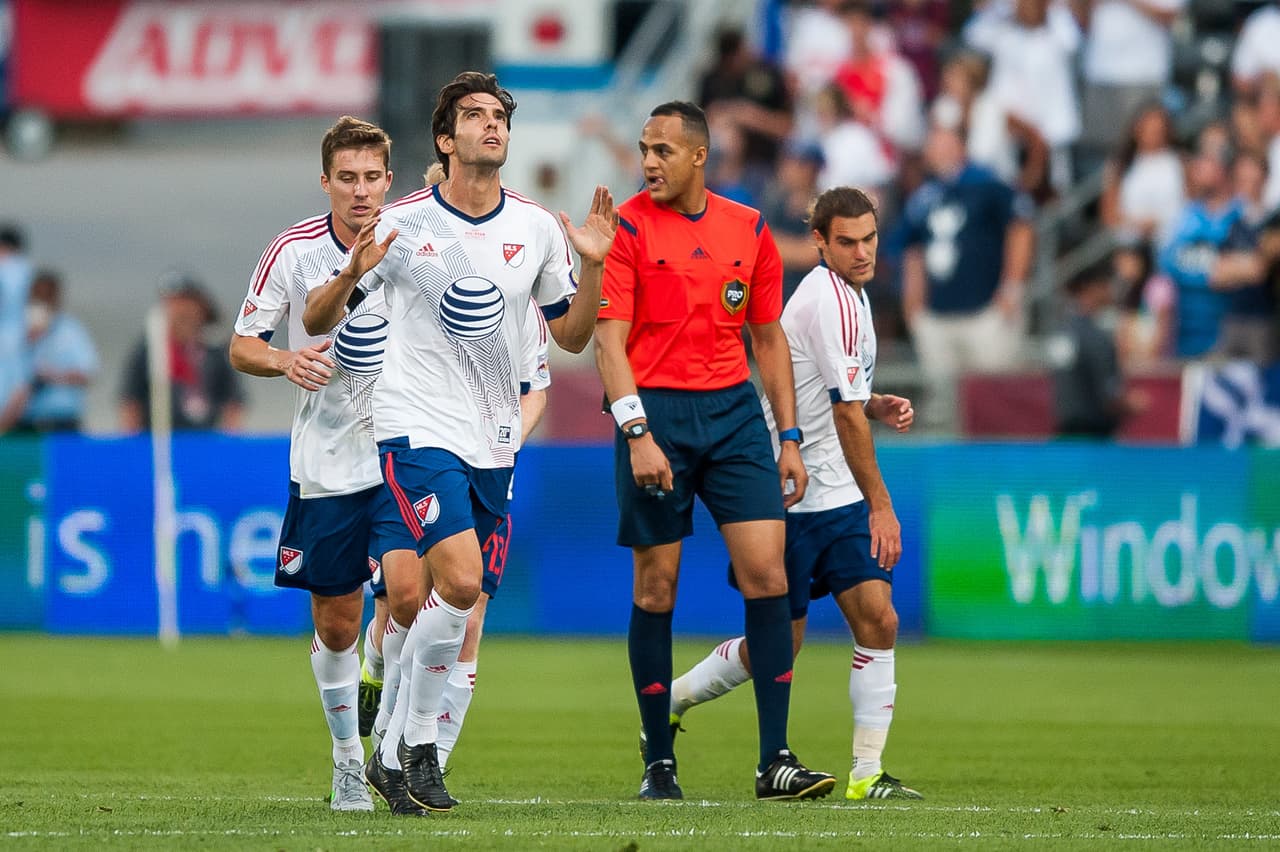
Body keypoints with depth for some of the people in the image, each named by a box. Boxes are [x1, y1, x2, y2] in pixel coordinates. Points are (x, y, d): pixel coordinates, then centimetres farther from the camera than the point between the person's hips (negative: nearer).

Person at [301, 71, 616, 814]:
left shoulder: (537, 228, 6)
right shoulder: (402, 224, -5)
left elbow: (573, 336, 13)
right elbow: (316, 320, 0)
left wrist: (593, 266, -4)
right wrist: (353, 275, -21)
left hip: (495, 440, 5)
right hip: (419, 426, -5)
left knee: (458, 603, 5)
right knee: (461, 583, -21)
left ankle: (395, 755, 18)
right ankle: (418, 745, -5)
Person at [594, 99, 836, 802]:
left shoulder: (748, 230, 9)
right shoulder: (627, 228, -3)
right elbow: (609, 341, -8)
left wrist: (789, 438, 10)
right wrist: (638, 434, -19)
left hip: (733, 408, 3)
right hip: (656, 411, -3)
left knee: (767, 573, -8)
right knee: (657, 586, 0)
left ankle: (775, 761, -7)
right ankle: (658, 761, 10)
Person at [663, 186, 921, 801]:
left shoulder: (847, 293, 13)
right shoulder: (831, 299, -17)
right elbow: (845, 414, -19)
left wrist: (877, 406, 6)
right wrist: (880, 503, -17)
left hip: (836, 495, 8)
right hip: (793, 496, -8)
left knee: (877, 620, -5)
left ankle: (867, 773, -3)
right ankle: (670, 699, 23)